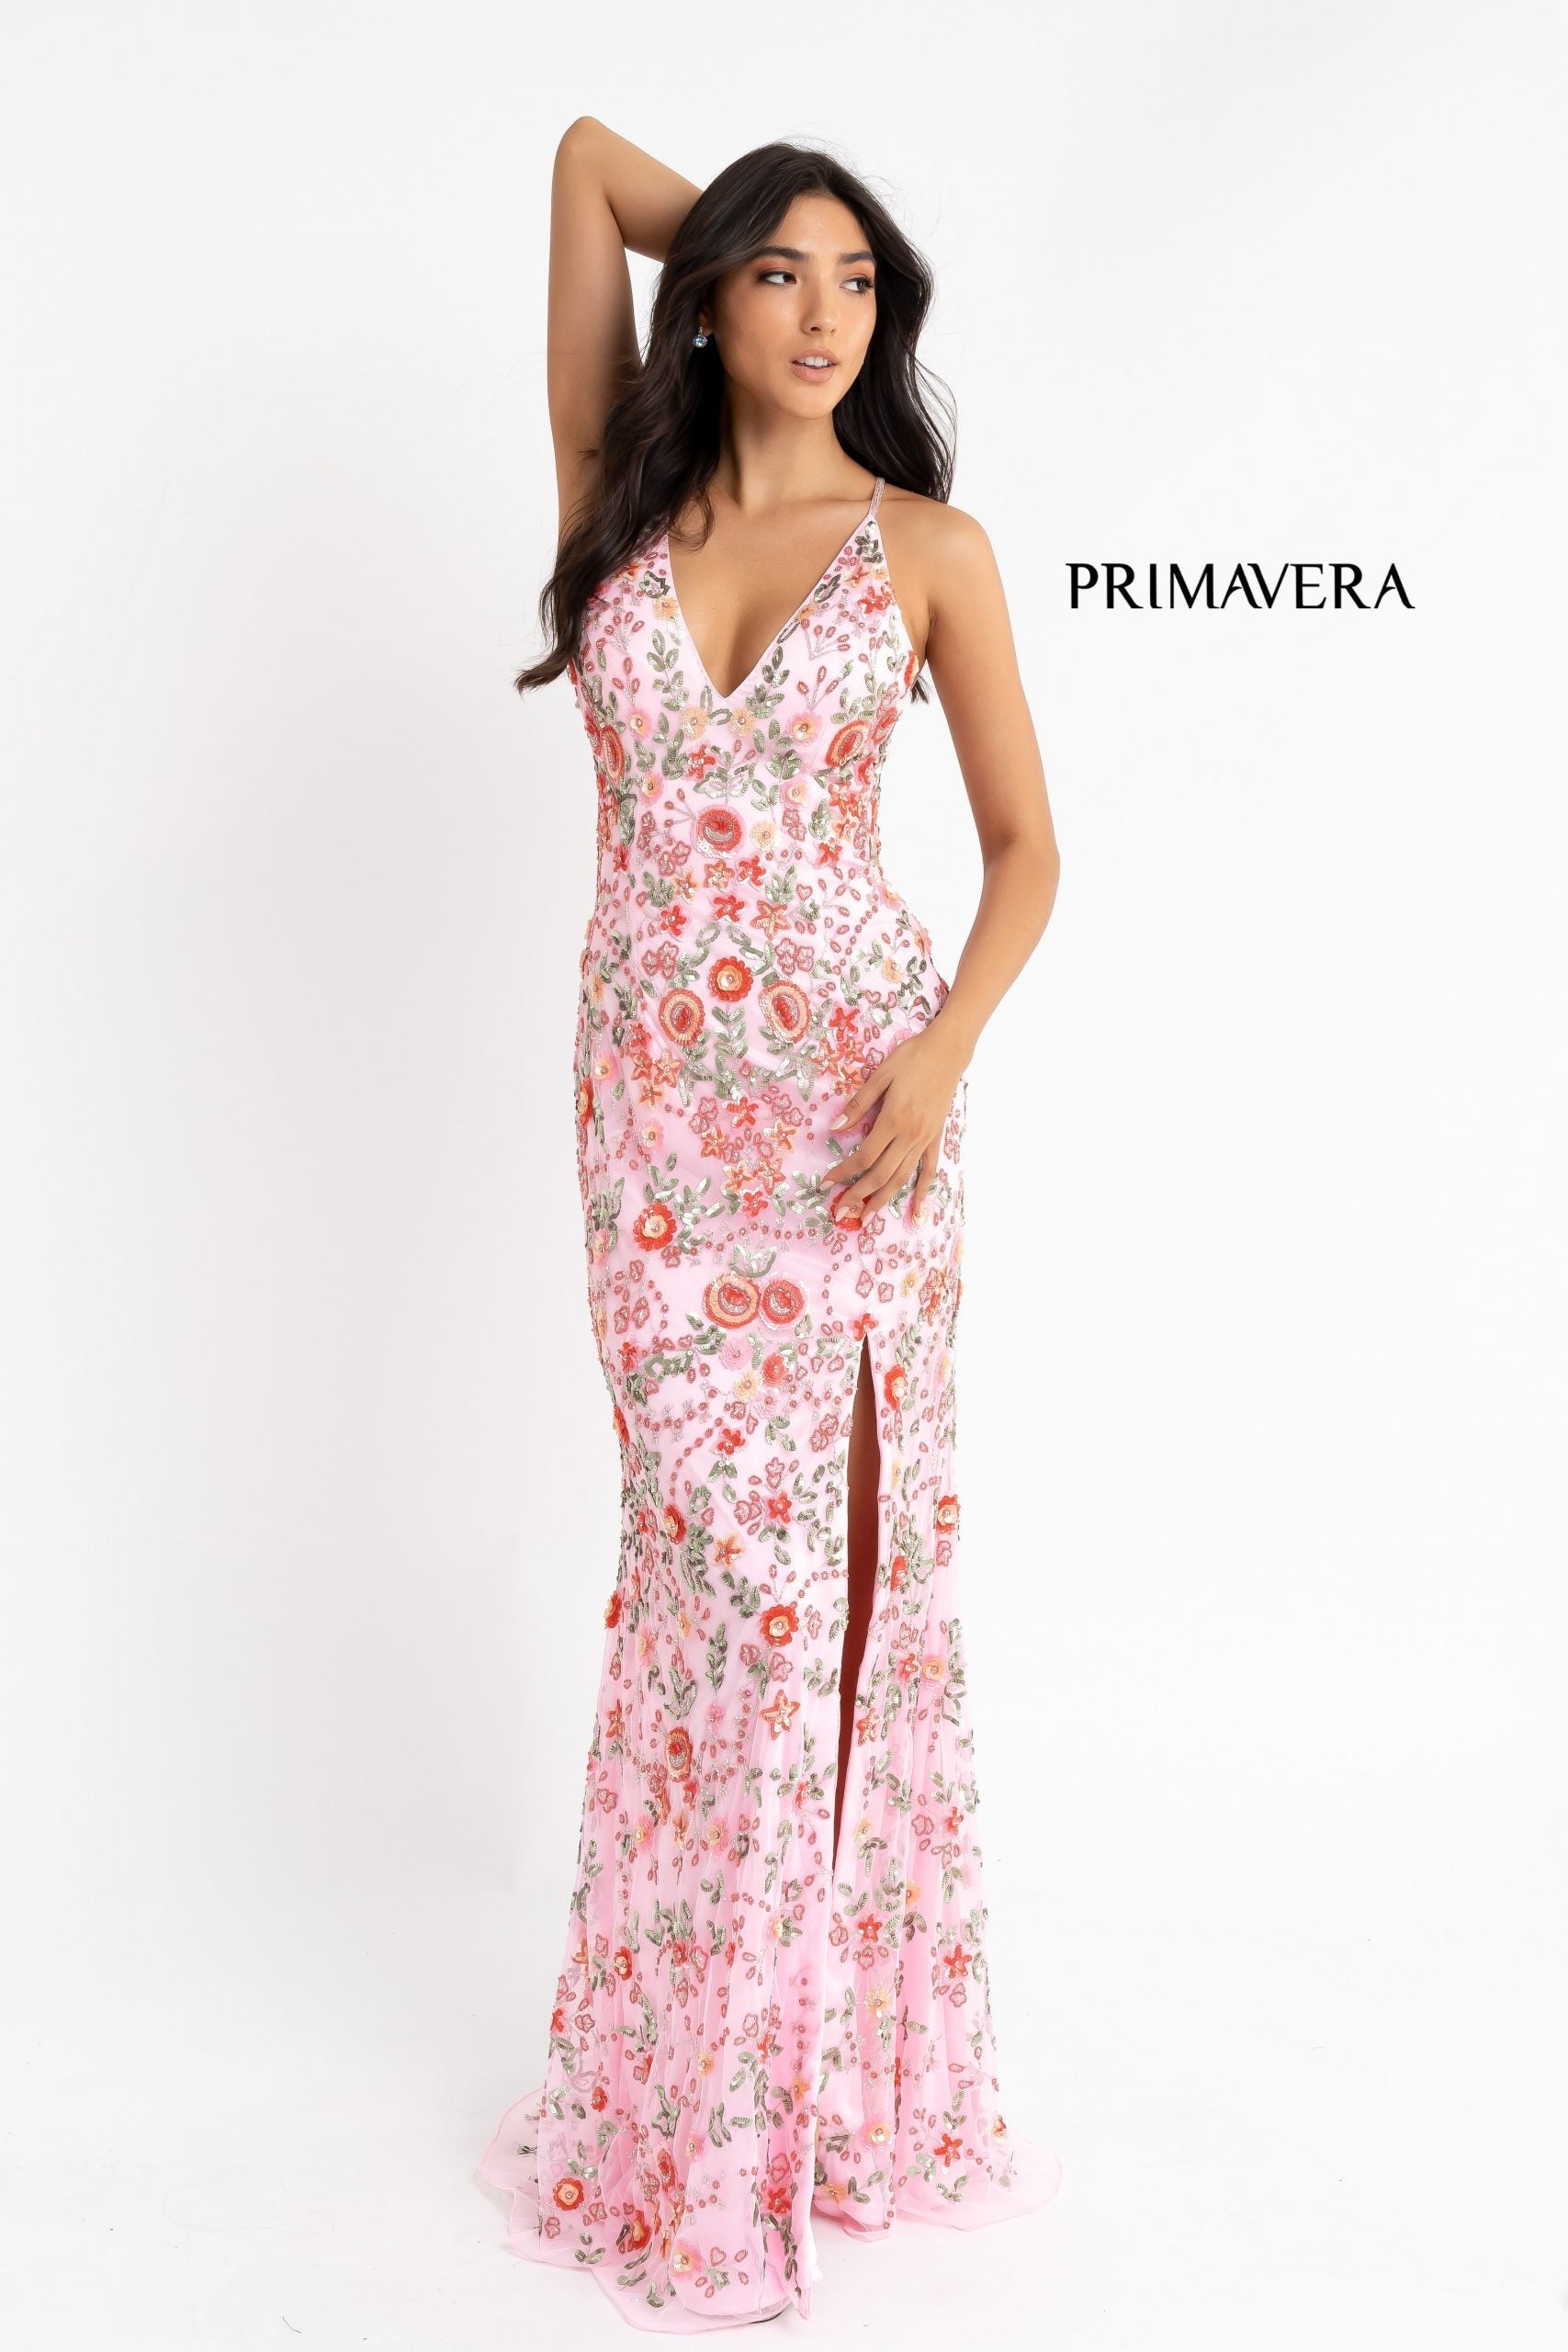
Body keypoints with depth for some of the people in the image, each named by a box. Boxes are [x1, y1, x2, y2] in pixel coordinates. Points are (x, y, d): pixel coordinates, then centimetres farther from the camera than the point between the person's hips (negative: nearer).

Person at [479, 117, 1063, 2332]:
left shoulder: (931, 546, 3)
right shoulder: (626, 497, 8)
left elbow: (1026, 843, 4)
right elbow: (586, 152, 10)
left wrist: (948, 1047, -11)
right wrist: (730, 225, 18)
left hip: (850, 1083, -1)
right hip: (657, 1084, 2)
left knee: (838, 1534, 2)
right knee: (712, 1540, 3)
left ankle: (834, 2050, 18)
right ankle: (696, 2060, 18)